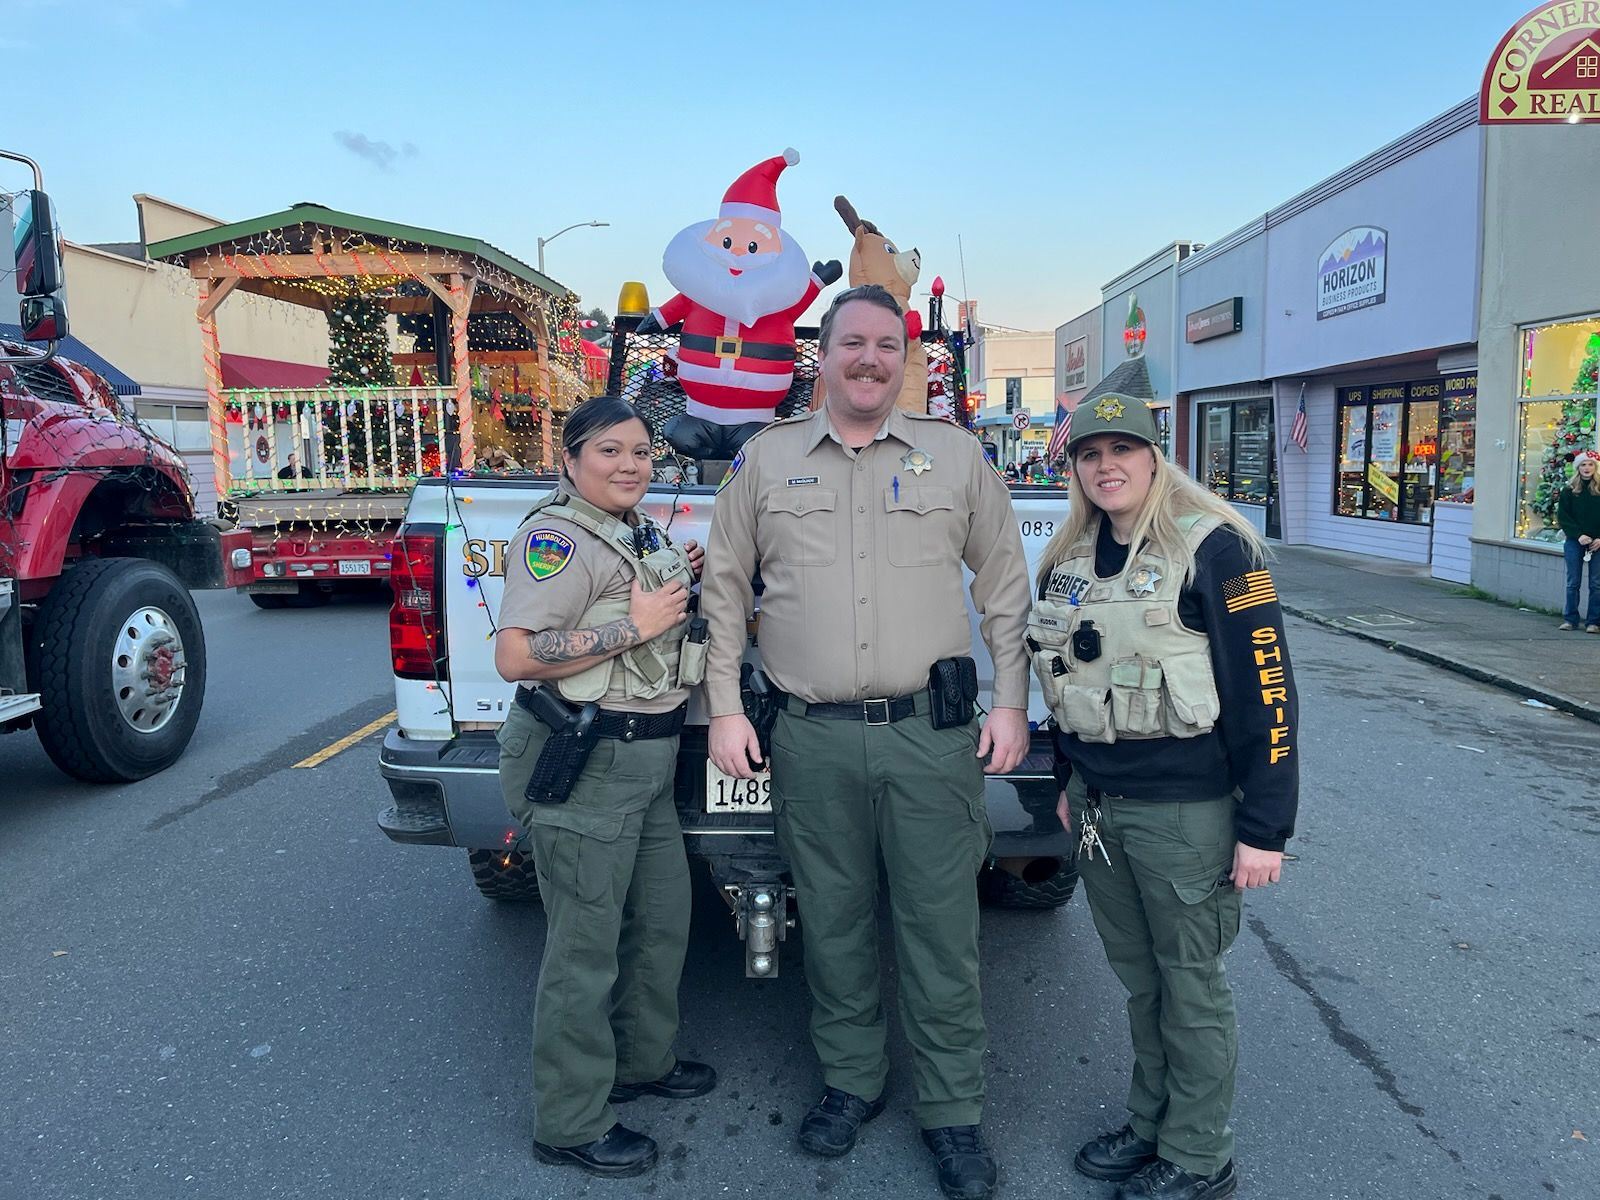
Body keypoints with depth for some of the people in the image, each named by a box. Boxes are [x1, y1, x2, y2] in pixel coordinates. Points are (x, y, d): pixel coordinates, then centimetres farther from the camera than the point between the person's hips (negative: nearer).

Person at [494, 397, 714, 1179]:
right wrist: (636, 624, -22)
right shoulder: (557, 535, -15)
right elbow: (513, 657, -24)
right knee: (586, 946, 2)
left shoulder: (637, 531, 13)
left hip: (646, 760, 10)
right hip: (582, 762, -9)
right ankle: (570, 1125, 20)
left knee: (664, 918, 20)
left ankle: (641, 1061, 41)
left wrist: (679, 584, 8)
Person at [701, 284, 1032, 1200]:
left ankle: (955, 1113, 24)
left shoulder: (957, 455, 7)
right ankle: (852, 1082, 34)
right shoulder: (765, 459, 8)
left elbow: (1005, 586, 9)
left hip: (933, 733, -1)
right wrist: (726, 707, 4)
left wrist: (1011, 703, 3)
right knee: (834, 925, 14)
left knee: (942, 931, 5)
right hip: (812, 741, 1)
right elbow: (726, 588, 11)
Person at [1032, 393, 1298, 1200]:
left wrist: (1265, 827, -15)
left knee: (1191, 984, 7)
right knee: (1138, 979, 17)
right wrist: (1069, 784, 21)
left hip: (1185, 809, -6)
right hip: (1098, 805, 6)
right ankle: (1151, 1124, 35)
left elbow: (1264, 690, -14)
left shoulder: (1212, 548, -12)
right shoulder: (1069, 558, 9)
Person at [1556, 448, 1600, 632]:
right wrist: (1578, 535, -11)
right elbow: (1562, 517, 1)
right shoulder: (1569, 491, 4)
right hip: (1574, 542, 1)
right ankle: (1570, 619, 11)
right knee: (1573, 583, 4)